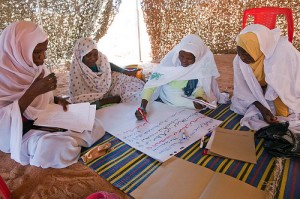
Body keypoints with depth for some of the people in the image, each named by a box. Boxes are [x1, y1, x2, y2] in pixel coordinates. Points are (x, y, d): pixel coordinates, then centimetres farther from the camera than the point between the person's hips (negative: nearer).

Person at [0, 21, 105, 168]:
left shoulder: (38, 68, 4)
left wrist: (57, 100, -5)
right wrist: (33, 92, -28)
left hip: (47, 122, 6)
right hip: (20, 133, -6)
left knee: (95, 126, -10)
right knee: (60, 146, -35)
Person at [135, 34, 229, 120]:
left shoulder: (205, 58, -24)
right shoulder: (171, 57, -29)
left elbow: (200, 84, -11)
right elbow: (152, 82, -30)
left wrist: (199, 97, -31)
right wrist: (143, 106, -41)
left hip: (191, 93, 1)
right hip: (171, 93, -1)